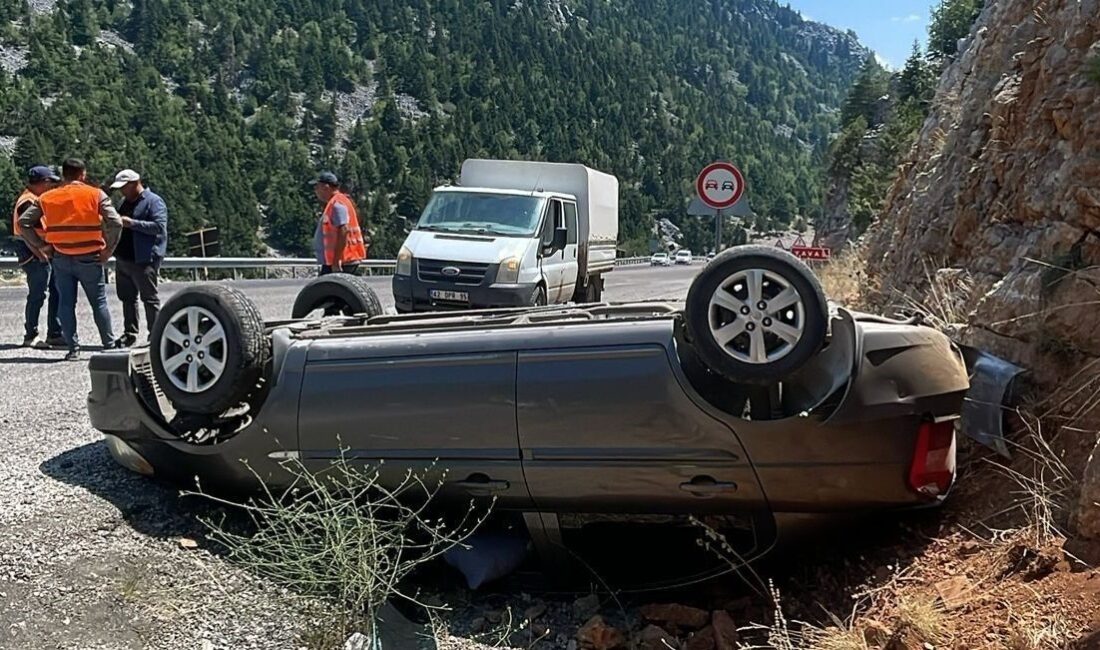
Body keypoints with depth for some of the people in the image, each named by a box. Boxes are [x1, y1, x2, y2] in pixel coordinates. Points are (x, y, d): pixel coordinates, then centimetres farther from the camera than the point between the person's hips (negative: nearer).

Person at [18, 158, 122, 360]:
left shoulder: (47, 198, 4)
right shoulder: (96, 195, -5)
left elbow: (23, 222, 2)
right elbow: (116, 223, -15)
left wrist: (41, 246, 6)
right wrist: (108, 250, -5)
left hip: (61, 258, 2)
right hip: (90, 258, -2)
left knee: (66, 304, 8)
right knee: (99, 303, 8)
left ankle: (73, 349, 8)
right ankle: (109, 346, 11)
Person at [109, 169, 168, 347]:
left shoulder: (154, 202, -8)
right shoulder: (126, 202, 19)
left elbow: (159, 226, -20)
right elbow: (119, 223, 32)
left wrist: (132, 223, -23)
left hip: (144, 260, -9)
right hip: (123, 258, 9)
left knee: (149, 298, -4)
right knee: (127, 298, 13)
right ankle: (129, 334, 21)